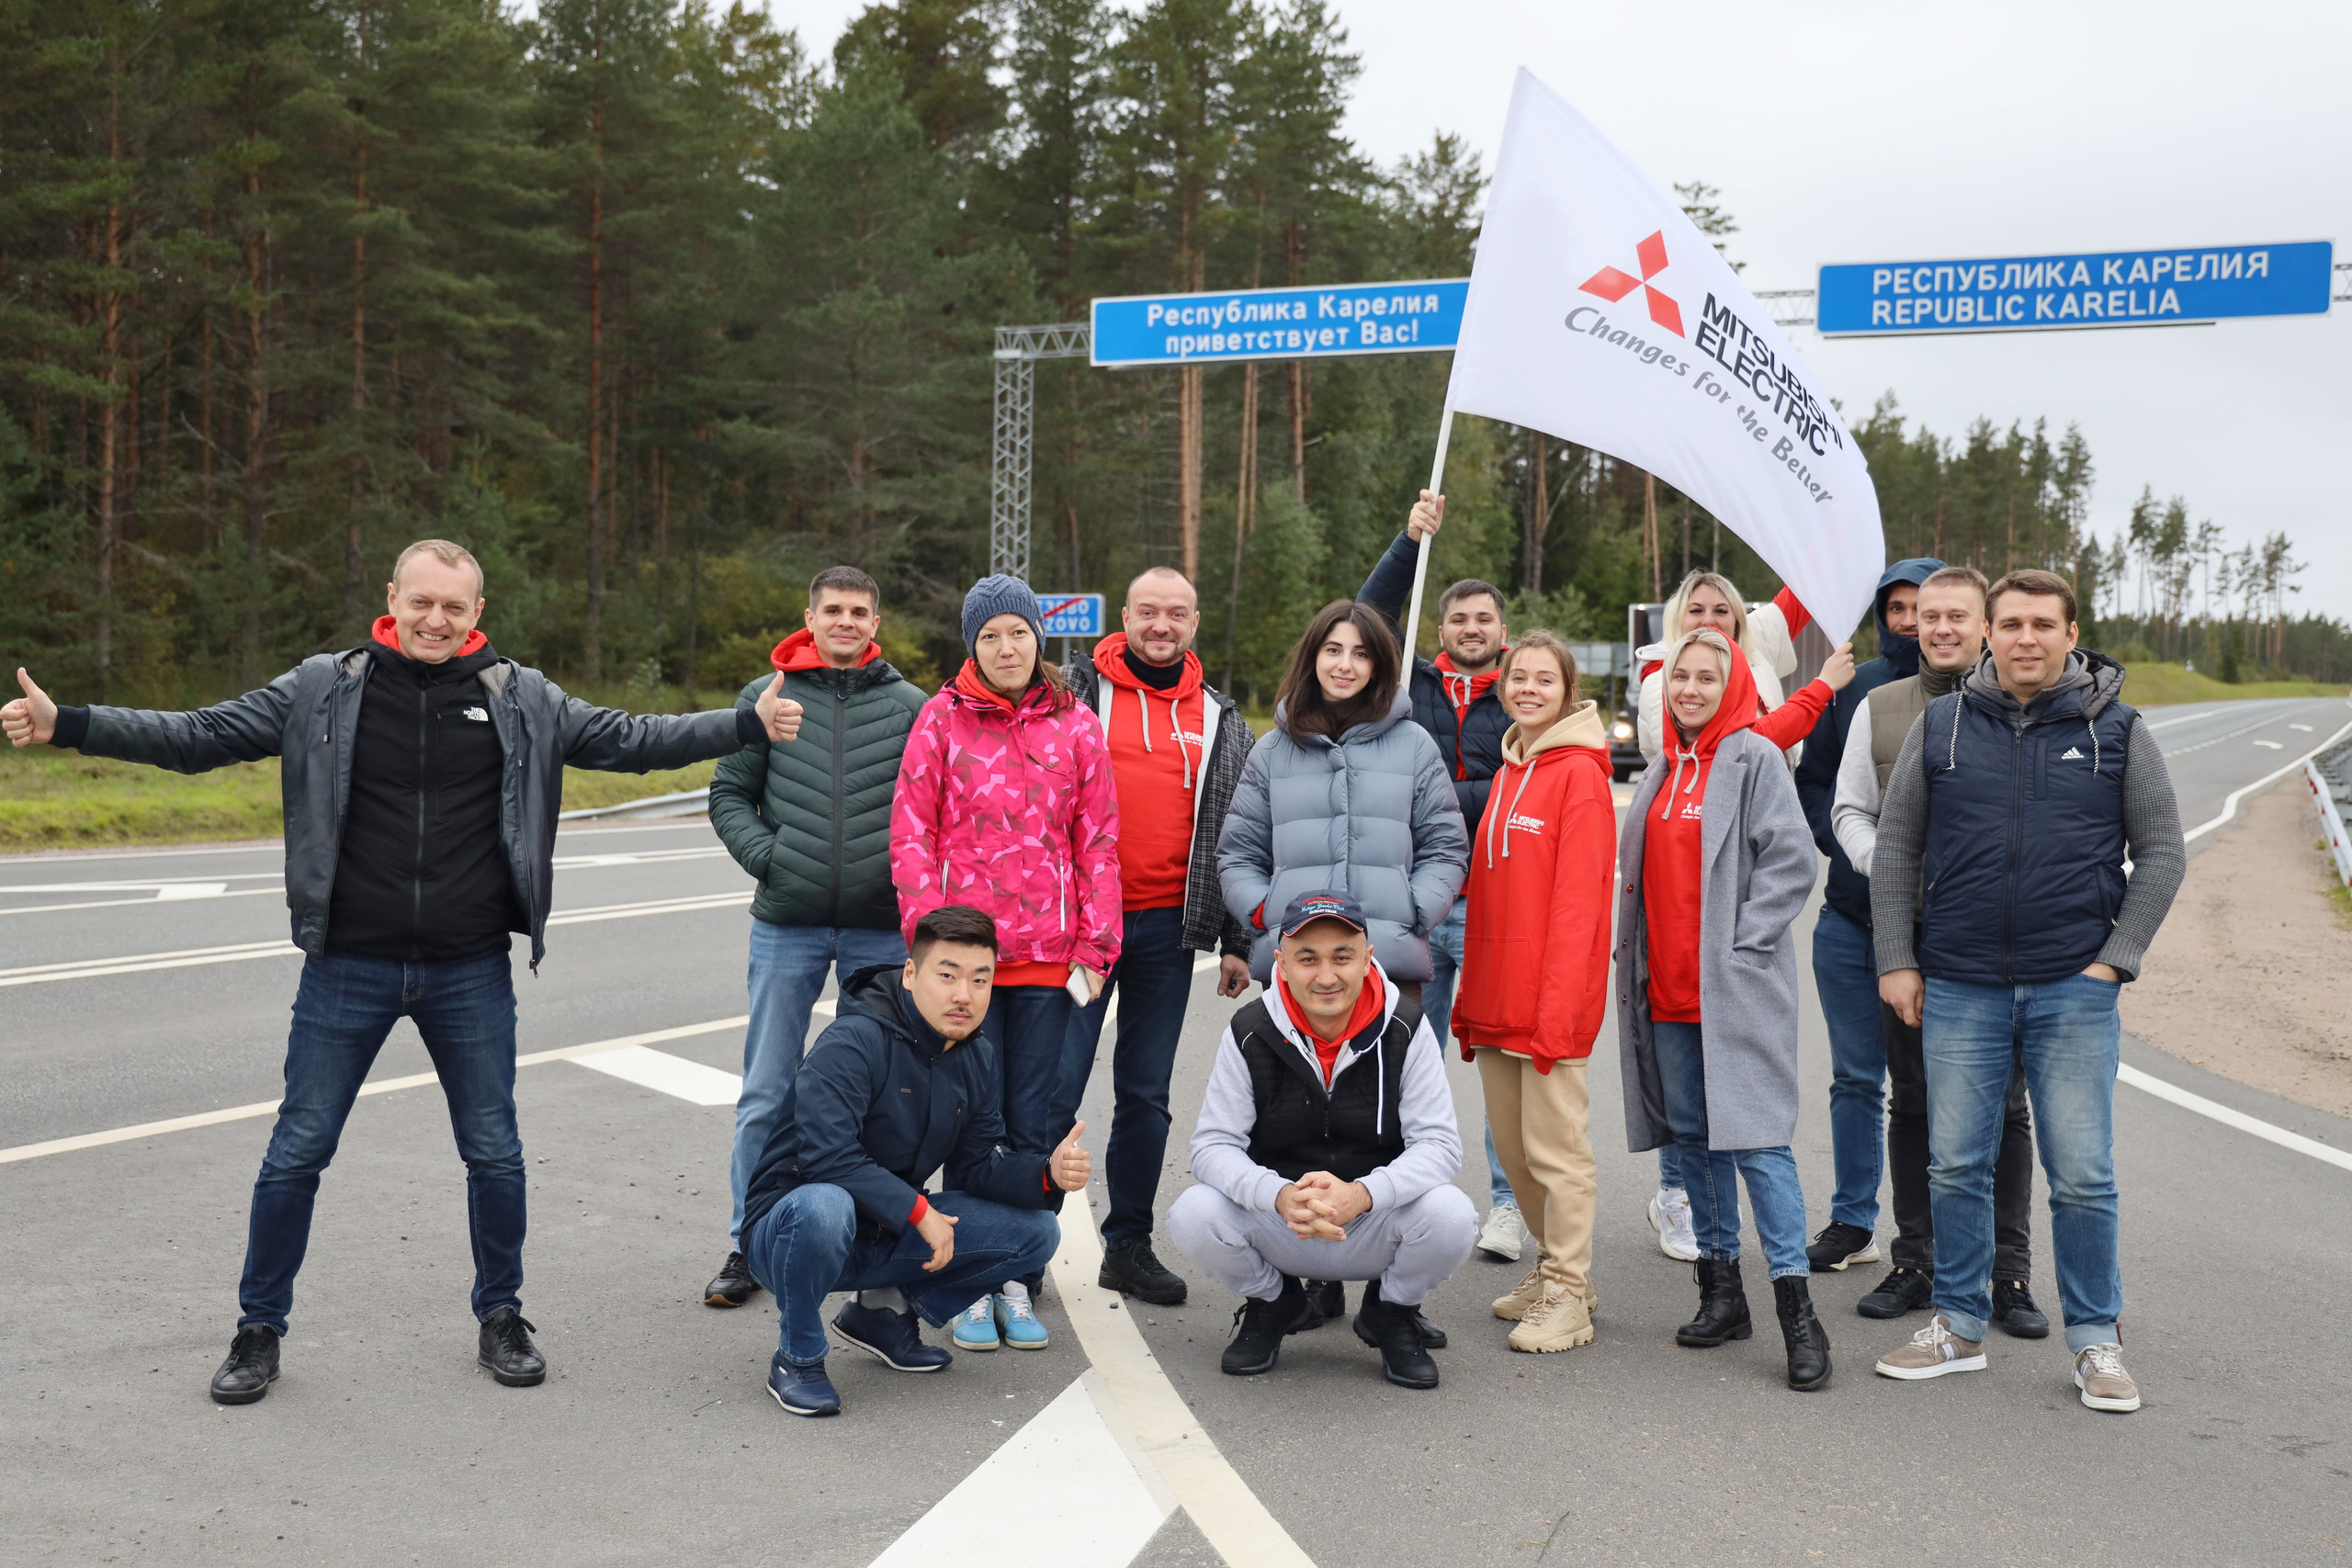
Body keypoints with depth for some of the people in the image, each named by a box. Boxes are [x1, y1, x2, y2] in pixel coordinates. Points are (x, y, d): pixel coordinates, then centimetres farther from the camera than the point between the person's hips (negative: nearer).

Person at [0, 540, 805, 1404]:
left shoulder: (522, 699, 2)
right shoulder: (323, 689, 0)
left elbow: (630, 739, 6)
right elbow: (195, 736, 1)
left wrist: (752, 724, -1)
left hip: (471, 974, 1)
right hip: (348, 968, -1)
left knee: (495, 1154, 10)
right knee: (296, 1153, 6)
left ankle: (501, 1317, 29)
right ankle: (258, 1330, 23)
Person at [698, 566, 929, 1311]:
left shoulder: (911, 706, 4)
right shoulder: (766, 698, 5)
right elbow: (729, 795, 7)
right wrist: (767, 857, -7)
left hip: (881, 927, 0)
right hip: (788, 923, 0)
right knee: (766, 1095, 4)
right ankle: (750, 1245, 15)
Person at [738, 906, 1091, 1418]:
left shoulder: (980, 1058, 2)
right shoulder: (853, 1041, -22)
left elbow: (976, 1165, 3)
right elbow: (826, 1156, -31)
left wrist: (1047, 1174, -16)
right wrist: (918, 1211, -29)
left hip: (891, 1234, 7)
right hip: (787, 1222, -6)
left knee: (1036, 1231, -6)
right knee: (823, 1206, -42)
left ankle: (885, 1310, 8)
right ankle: (797, 1356, -13)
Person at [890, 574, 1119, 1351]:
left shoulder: (1074, 725, 7)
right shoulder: (942, 717, 3)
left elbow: (1098, 841, 7)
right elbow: (911, 832, 2)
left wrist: (1095, 947, 1)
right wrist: (930, 937, -7)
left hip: (1049, 955, 1)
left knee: (1034, 1122, 6)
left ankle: (1018, 1282, 16)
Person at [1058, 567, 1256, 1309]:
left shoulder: (1222, 722, 11)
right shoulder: (1076, 694, 2)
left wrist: (1237, 942, 9)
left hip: (1169, 926, 3)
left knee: (1146, 1093, 10)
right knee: (1055, 1087, -2)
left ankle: (1130, 1244, 20)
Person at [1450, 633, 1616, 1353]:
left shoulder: (1579, 774, -8)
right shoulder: (1508, 774, 16)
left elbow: (1577, 901, -14)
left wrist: (1556, 1007, -19)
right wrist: (1471, 997, 14)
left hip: (1551, 998, -8)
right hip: (1496, 997, 8)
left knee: (1555, 1147, -2)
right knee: (1511, 1142, 14)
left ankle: (1567, 1296, 8)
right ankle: (1553, 1267, 28)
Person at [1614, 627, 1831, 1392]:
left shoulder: (1755, 758, -5)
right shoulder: (1662, 770, 17)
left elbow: (1791, 860, -11)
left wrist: (1740, 946, -15)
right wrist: (1635, 953, 13)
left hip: (1736, 986, -7)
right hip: (1667, 987, 7)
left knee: (1756, 1138, -11)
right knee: (1692, 1136, 11)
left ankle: (1797, 1311, -8)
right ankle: (1720, 1289, 21)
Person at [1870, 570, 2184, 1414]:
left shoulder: (2118, 731, 3)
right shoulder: (1940, 726, 5)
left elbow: (2162, 854, 6)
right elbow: (1895, 848, 9)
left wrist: (2115, 959, -2)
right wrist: (1896, 960, 2)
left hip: (2073, 992, -1)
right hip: (1959, 988, 2)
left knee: (2083, 1176, 1)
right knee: (1956, 1165, 7)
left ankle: (2096, 1339, 15)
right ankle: (1959, 1327, 21)